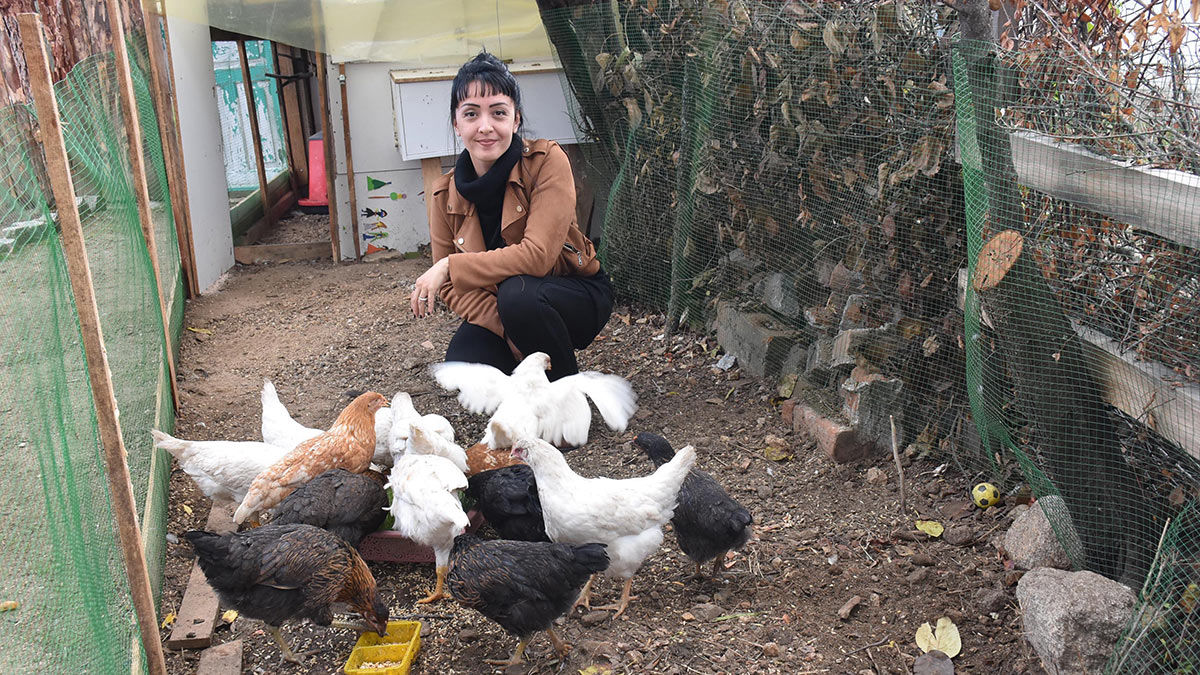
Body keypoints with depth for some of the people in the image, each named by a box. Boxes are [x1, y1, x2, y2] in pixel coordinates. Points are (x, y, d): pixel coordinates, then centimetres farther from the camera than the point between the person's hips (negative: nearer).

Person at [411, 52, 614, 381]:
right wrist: (507, 329, -23)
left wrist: (450, 266, -27)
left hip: (577, 298, -3)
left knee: (517, 293, -35)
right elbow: (452, 289, -6)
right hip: (494, 311, 3)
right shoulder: (444, 195, -6)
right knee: (463, 361, -26)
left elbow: (537, 256, -27)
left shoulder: (547, 161, -18)